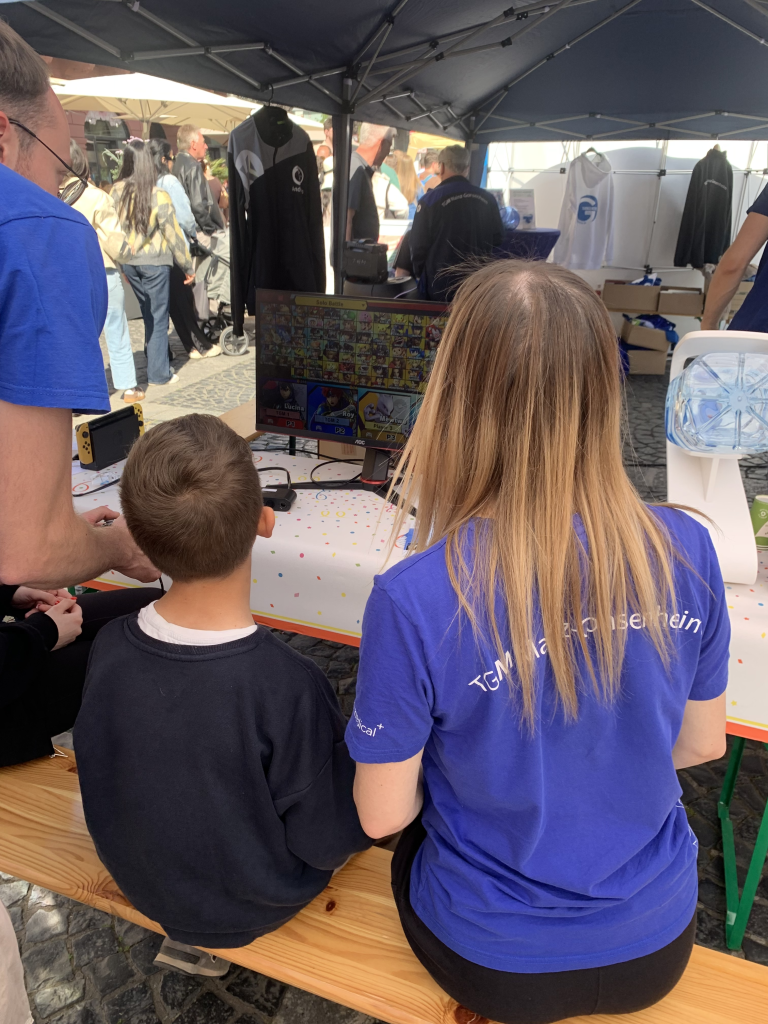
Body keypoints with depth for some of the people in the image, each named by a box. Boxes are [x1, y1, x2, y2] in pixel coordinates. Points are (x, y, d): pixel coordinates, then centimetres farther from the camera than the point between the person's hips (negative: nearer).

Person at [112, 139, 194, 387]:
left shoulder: (116, 192, -2)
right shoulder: (158, 196, -14)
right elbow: (173, 233, -9)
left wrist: (122, 264, 14)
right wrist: (187, 266, 0)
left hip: (128, 262, 4)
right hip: (154, 262, -4)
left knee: (148, 313, 20)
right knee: (158, 317, 4)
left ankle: (153, 352, 29)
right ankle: (159, 373, 8)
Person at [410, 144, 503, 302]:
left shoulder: (429, 200, -10)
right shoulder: (488, 199, 1)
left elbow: (418, 245, -6)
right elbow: (497, 238, 11)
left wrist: (419, 273, 10)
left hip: (440, 287, -3)